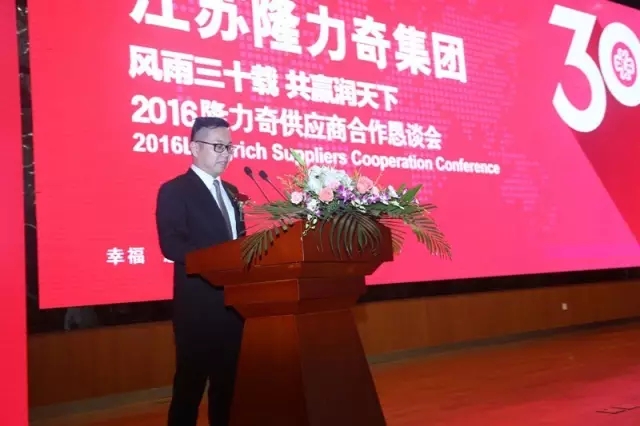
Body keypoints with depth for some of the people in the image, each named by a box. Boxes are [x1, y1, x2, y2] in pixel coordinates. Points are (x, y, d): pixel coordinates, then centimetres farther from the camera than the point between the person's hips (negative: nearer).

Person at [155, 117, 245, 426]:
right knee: (190, 382, 2)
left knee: (227, 380, 15)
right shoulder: (174, 190, -6)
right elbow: (170, 245, -18)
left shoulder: (230, 192, 17)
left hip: (232, 300, 7)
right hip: (199, 303, -7)